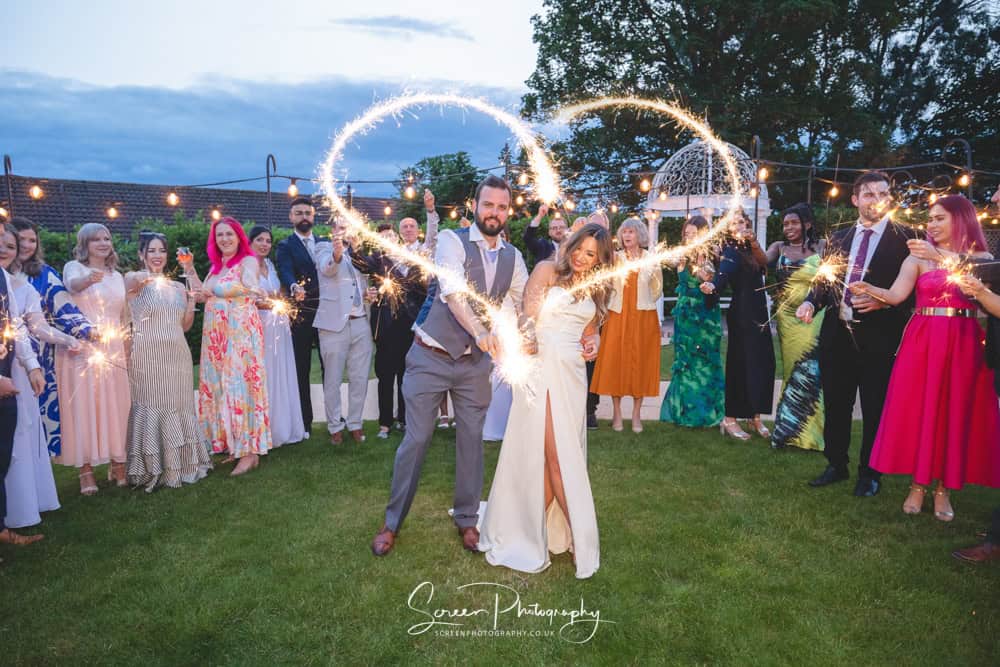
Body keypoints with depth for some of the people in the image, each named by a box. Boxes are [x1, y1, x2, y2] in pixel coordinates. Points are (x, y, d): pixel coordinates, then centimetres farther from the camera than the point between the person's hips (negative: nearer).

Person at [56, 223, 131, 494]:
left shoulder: (117, 276, 16)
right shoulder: (74, 267, 2)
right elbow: (72, 285, -23)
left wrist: (127, 347, 13)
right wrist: (87, 280, -46)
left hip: (113, 350, 4)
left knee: (115, 406, 4)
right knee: (83, 405, -4)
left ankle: (118, 464, 15)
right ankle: (86, 470, 1)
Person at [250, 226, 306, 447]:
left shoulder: (271, 266, 14)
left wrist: (284, 305, 2)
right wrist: (267, 305, -21)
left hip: (278, 327, 7)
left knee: (280, 376, 9)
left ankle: (282, 427, 18)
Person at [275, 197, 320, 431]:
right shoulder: (285, 246, 0)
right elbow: (286, 272, -18)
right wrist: (294, 287, -38)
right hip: (301, 315, -3)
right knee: (301, 370, 4)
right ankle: (304, 421, 12)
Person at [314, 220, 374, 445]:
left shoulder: (359, 253, 19)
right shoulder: (324, 249, 3)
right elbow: (327, 268, -19)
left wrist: (368, 291, 3)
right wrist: (337, 253, -41)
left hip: (360, 322, 5)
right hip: (334, 322, -4)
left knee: (360, 378, 6)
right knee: (333, 380, 3)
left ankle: (355, 424, 16)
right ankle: (335, 426, 13)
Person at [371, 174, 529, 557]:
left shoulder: (512, 257, 5)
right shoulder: (451, 240, -12)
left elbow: (525, 302, 17)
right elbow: (453, 290, -29)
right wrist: (481, 331, -42)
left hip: (475, 362, 4)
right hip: (431, 357, -4)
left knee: (472, 440, 10)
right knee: (416, 440, 2)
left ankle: (467, 520, 28)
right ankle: (392, 522, 21)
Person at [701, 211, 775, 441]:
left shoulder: (750, 248, 13)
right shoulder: (731, 251, -9)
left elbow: (764, 264, -3)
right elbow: (722, 273, -27)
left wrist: (755, 244, -13)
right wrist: (712, 286, -47)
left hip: (759, 312, 7)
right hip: (741, 313, -7)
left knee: (763, 362, 6)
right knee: (741, 363, -5)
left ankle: (755, 416, 15)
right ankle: (730, 419, 3)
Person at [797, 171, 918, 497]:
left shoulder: (905, 238, -2)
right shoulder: (838, 239, 10)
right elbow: (824, 282, 10)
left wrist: (884, 302, -20)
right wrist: (810, 302, -9)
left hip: (879, 338, -4)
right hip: (837, 334, 4)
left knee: (874, 409, 7)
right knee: (835, 406, 13)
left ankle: (869, 473, 24)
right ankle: (836, 465, 29)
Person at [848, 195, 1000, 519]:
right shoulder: (918, 258, 7)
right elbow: (896, 295, -7)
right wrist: (868, 289, -26)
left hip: (963, 344, 0)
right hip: (922, 342, 0)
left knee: (956, 412, 2)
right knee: (916, 410, -1)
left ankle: (944, 489, 14)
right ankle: (918, 485, 12)